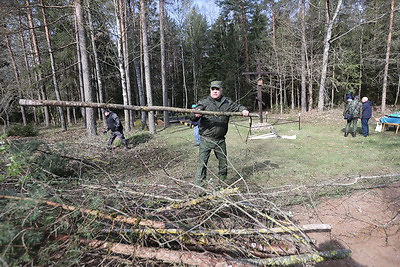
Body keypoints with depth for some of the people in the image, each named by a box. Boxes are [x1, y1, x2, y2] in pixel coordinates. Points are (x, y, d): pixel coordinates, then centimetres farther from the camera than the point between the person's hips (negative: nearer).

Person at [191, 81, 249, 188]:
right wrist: (196, 115, -31)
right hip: (206, 139, -4)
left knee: (223, 161, 16)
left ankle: (222, 181, 36)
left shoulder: (227, 103, 9)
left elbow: (238, 107, 17)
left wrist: (244, 110, -6)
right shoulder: (204, 102, -1)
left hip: (220, 139, 4)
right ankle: (199, 184, 3)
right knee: (202, 161, -7)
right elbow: (193, 118, -7)